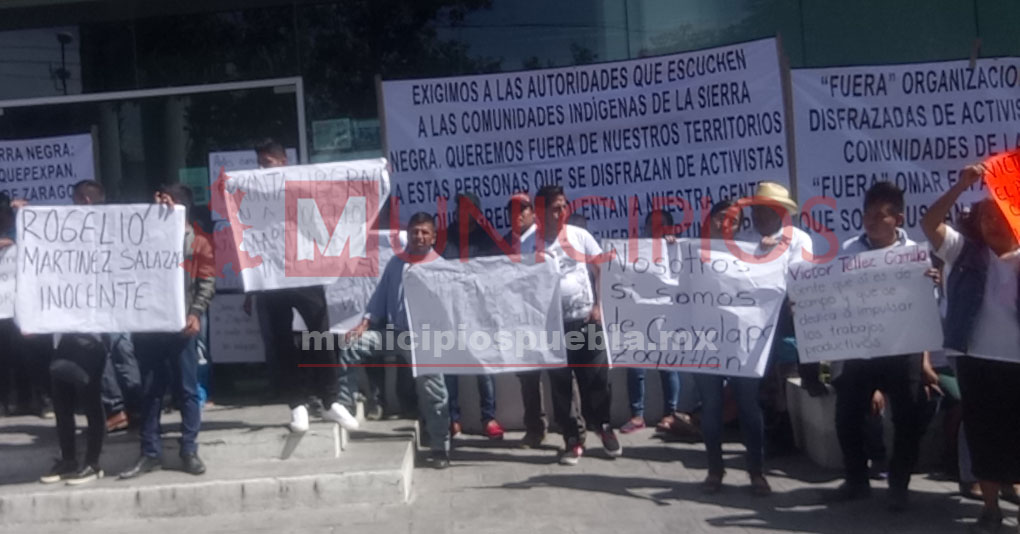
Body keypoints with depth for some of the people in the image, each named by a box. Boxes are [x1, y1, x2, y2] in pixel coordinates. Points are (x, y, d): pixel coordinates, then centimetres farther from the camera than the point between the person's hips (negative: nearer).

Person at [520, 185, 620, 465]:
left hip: (586, 320, 0)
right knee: (560, 384, 6)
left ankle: (605, 427, 27)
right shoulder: (527, 244, -2)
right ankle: (573, 440, 19)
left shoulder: (579, 235, 0)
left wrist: (599, 306, -4)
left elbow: (602, 271, 3)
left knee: (596, 378, 5)